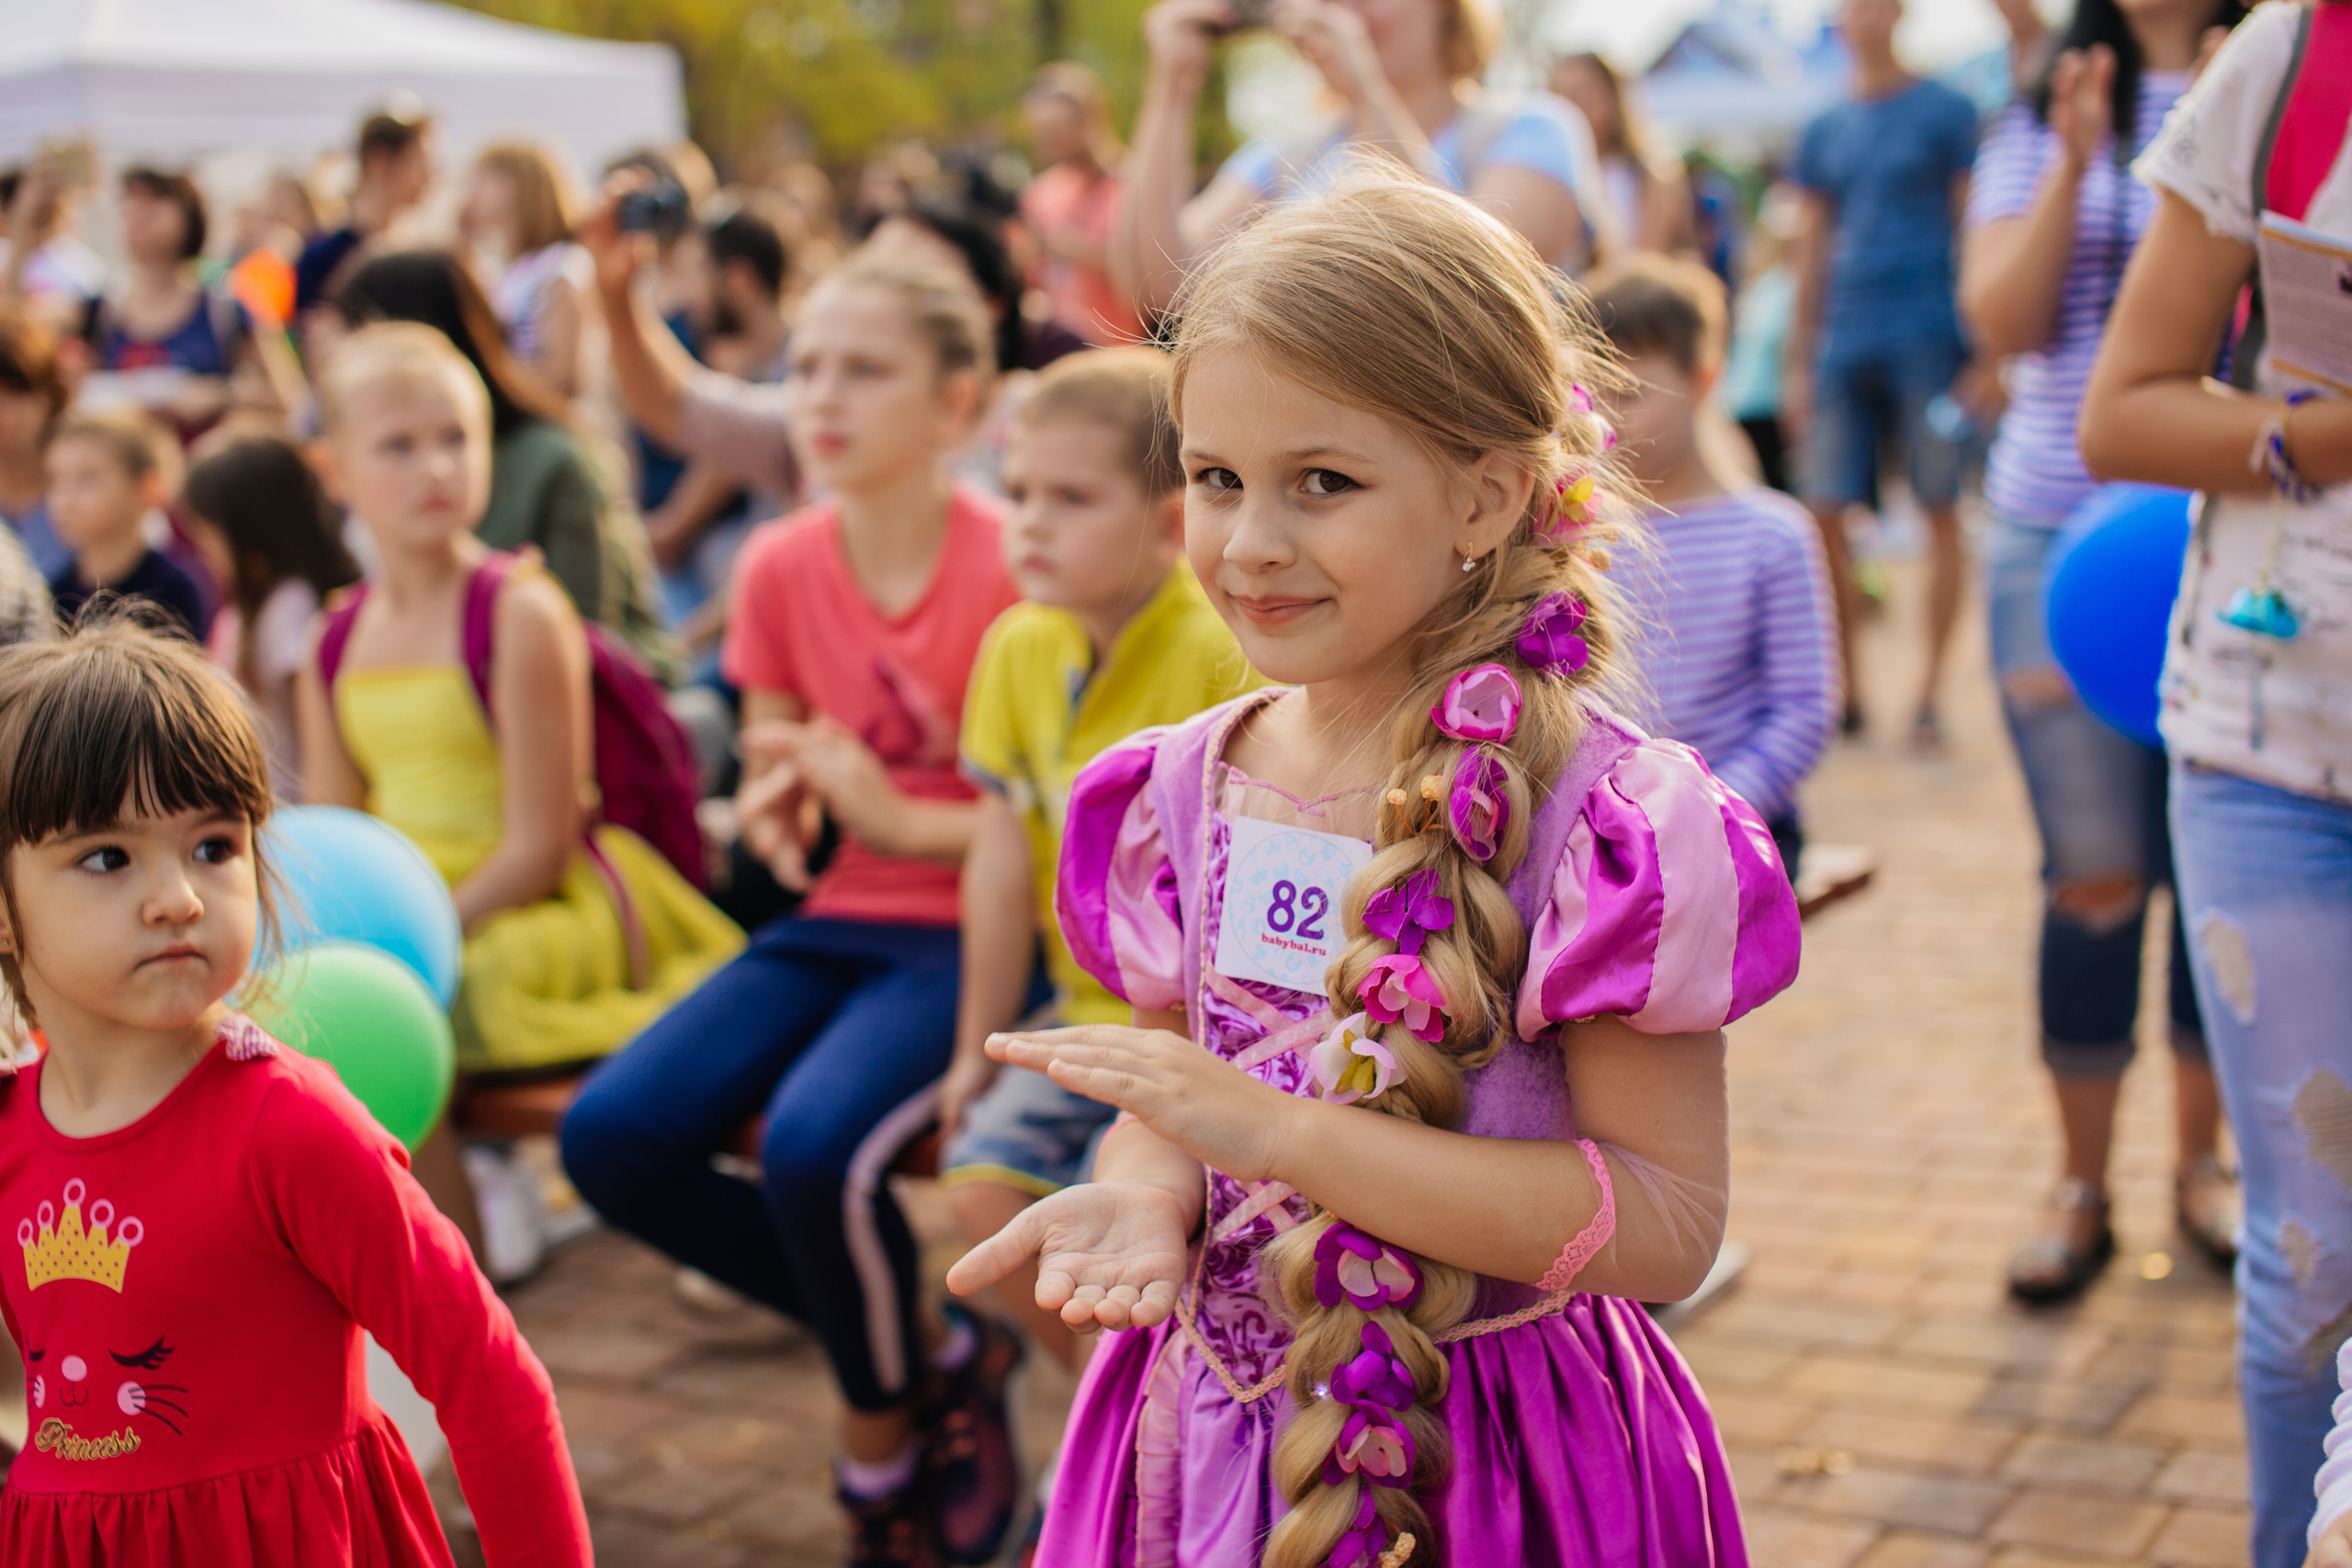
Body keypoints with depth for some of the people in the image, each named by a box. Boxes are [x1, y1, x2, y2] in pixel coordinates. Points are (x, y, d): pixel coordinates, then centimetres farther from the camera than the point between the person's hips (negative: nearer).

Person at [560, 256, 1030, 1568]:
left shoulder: (1011, 567, -12)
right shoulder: (784, 568, 5)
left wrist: (899, 817, -22)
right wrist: (776, 808, -8)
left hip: (971, 933, -6)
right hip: (834, 923, 7)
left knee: (816, 1144, -32)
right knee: (615, 1137, -13)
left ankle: (885, 1431, 1)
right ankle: (914, 1337, 5)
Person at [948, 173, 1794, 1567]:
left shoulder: (1598, 816, -18)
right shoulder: (1185, 794, -1)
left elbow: (1670, 1224, -21)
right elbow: (1180, 1104, 8)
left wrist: (1279, 1129, -27)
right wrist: (1144, 1190, -17)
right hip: (1211, 1441, 5)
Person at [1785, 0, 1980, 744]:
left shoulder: (1945, 111, 3)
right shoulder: (1824, 132, 15)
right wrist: (1799, 365, 13)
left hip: (1926, 338, -4)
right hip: (1844, 343, 4)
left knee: (1941, 510, -2)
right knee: (1824, 514, -1)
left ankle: (1930, 689, 5)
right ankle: (1845, 688, 9)